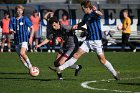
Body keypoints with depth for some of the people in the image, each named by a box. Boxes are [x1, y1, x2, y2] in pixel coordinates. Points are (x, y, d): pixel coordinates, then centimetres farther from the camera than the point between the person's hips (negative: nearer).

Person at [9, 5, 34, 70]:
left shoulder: (25, 19, 0)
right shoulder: (12, 20, 9)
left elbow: (32, 28, 4)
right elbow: (10, 29, 7)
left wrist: (31, 37, -6)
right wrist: (12, 31, -18)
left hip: (24, 39, -5)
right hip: (17, 40, 5)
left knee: (22, 53, -26)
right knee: (21, 57, 6)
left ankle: (29, 64, -9)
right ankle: (29, 68, 18)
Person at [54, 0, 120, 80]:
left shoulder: (94, 14, -15)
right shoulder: (86, 16, 7)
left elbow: (100, 14, -39)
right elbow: (83, 23, 29)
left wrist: (96, 11, -62)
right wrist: (77, 25, 7)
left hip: (96, 40, -6)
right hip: (88, 40, 6)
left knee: (102, 60, -1)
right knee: (77, 55, 0)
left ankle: (115, 73, 14)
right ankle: (60, 68, 0)